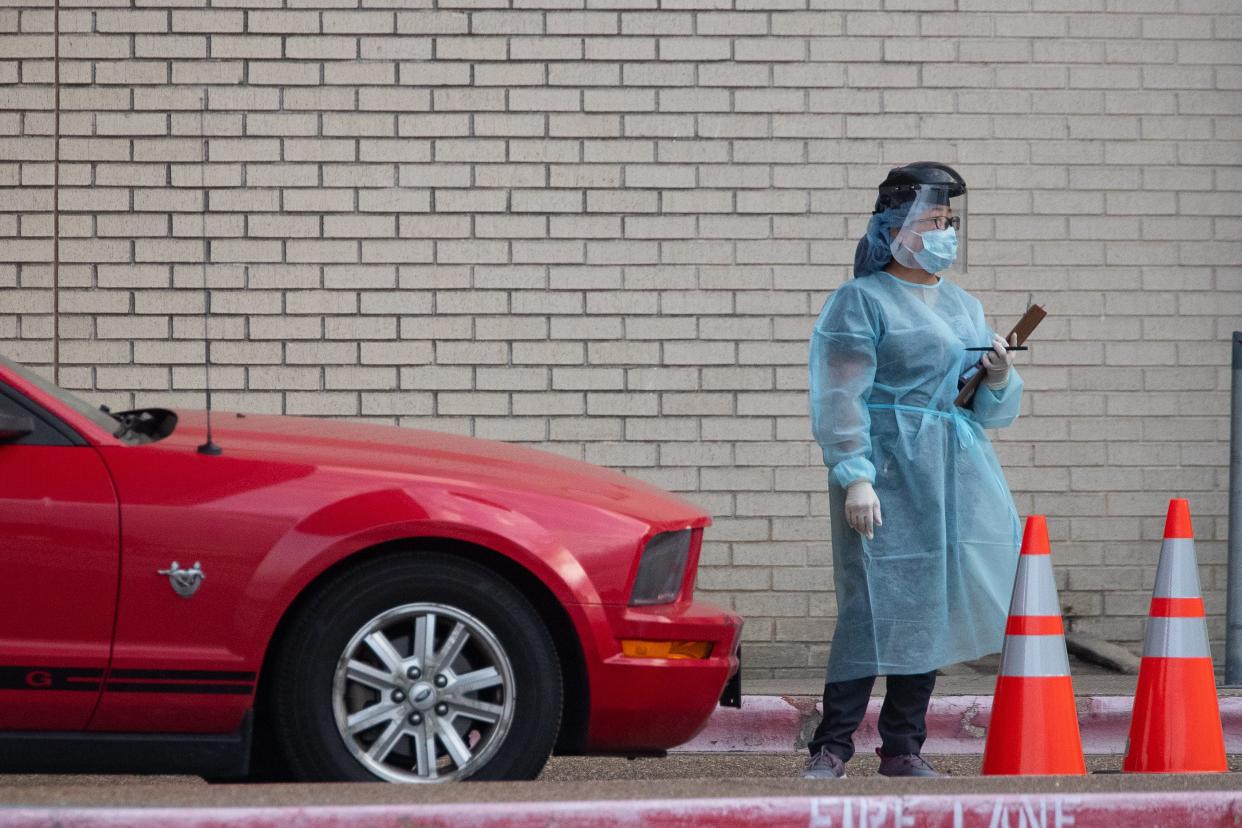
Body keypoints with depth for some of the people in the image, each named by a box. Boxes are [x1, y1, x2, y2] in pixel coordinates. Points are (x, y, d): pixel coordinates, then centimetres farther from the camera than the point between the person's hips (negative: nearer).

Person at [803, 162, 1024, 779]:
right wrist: (855, 477, -19)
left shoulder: (964, 307, 21)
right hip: (888, 471, -7)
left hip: (957, 474, 7)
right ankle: (831, 746, -10)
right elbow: (840, 398, -9)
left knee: (929, 606, 4)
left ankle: (903, 747, 10)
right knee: (877, 603, -13)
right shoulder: (860, 301, 0)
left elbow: (992, 413, 23)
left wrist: (998, 379, 1)